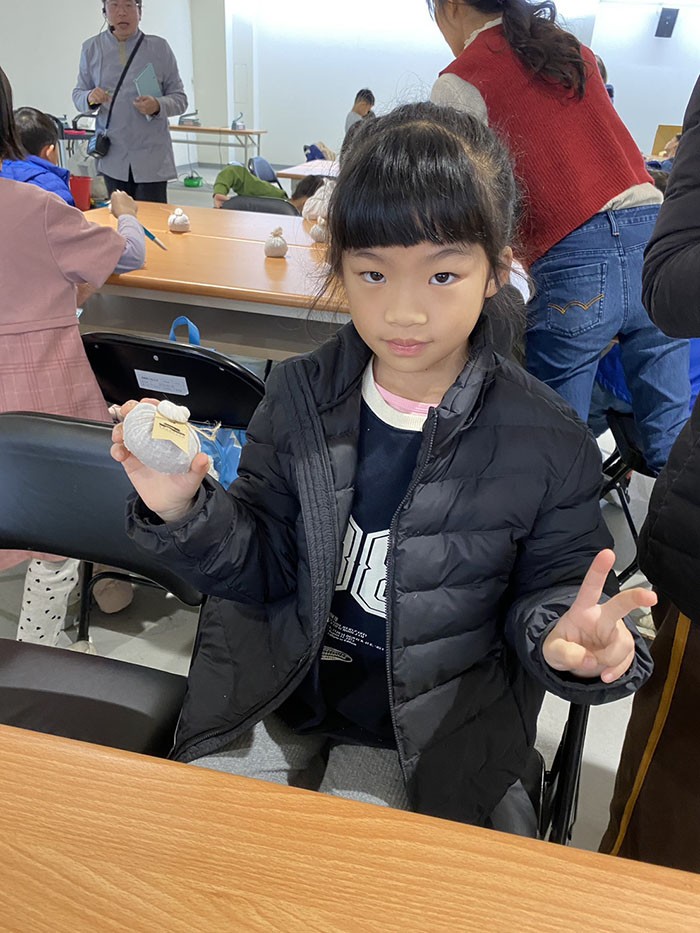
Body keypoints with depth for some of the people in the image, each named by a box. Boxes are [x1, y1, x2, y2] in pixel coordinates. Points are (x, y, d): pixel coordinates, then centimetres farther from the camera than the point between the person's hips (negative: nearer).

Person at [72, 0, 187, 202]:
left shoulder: (159, 47, 3)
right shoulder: (91, 48, 7)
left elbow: (180, 98, 4)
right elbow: (78, 94, 12)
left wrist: (157, 105, -17)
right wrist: (90, 98, -12)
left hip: (152, 158, -2)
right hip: (112, 156, 2)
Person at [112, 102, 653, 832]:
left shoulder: (545, 443, -17)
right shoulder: (298, 396, -9)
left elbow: (545, 590, -4)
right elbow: (260, 570, -4)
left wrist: (563, 638, -28)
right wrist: (185, 513, -23)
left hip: (421, 741, -2)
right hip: (270, 701, 3)